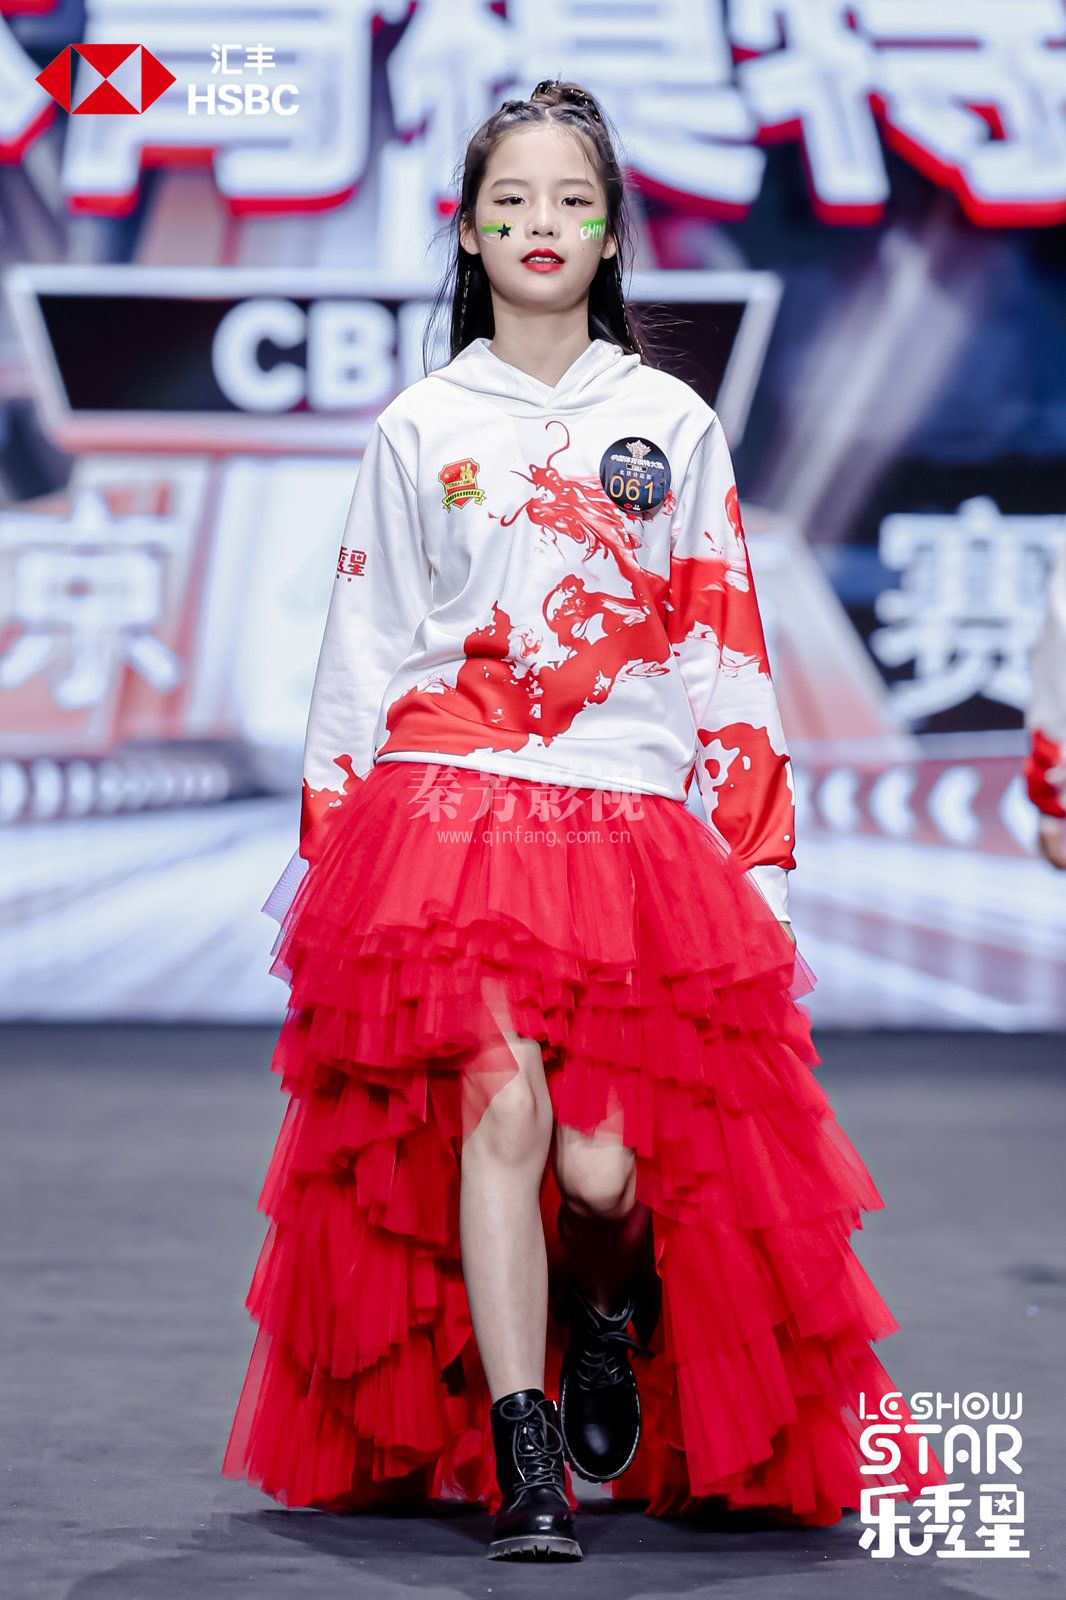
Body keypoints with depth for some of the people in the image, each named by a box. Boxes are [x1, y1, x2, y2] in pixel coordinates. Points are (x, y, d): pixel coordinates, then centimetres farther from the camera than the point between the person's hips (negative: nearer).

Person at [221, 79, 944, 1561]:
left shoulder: (674, 424, 12)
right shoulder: (420, 428, 11)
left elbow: (726, 650, 11)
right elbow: (363, 652, 14)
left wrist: (757, 853, 5)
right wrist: (325, 847, 9)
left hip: (638, 829, 0)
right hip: (452, 815, 0)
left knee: (606, 1166, -11)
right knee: (496, 1109, -16)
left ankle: (608, 1305, 25)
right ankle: (523, 1463, -10)